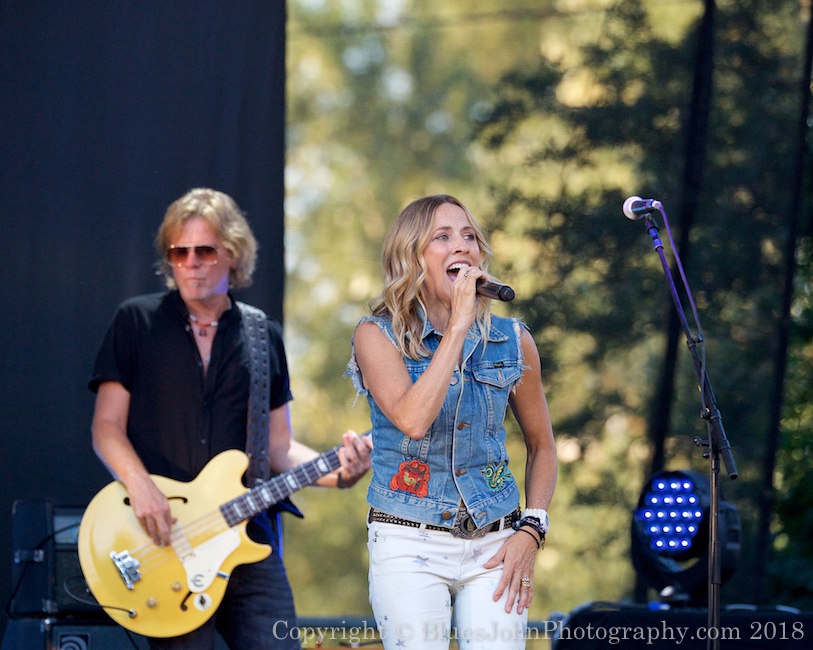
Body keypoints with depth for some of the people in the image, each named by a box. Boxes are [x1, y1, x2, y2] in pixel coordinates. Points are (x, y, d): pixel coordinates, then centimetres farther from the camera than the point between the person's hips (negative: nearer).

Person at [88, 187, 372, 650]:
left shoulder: (264, 337, 14)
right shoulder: (137, 322, 6)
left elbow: (278, 446, 15)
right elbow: (107, 426, 2)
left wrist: (335, 472, -5)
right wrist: (140, 485, -17)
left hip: (248, 538, 2)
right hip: (163, 537, -2)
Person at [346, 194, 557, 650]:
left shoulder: (513, 341, 6)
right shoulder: (378, 335, -3)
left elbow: (541, 445, 16)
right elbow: (413, 419, -21)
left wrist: (531, 531, 3)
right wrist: (458, 327, -18)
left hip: (493, 548, 2)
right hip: (411, 546, -2)